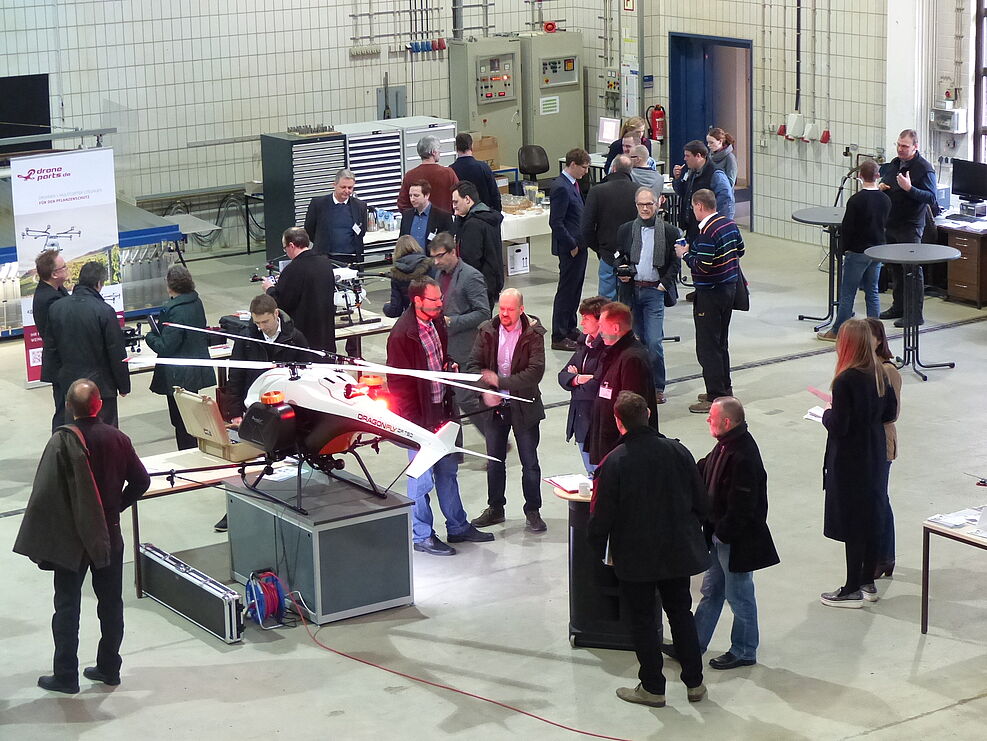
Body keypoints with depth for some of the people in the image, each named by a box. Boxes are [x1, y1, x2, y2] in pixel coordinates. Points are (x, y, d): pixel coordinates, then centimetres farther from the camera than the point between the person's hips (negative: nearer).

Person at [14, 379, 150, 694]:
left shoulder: (62, 442, -17)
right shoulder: (117, 439, -5)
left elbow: (45, 493, -18)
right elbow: (141, 481, 2)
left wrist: (39, 540, -9)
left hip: (72, 538, -4)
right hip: (109, 535, 4)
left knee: (67, 607, 6)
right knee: (110, 602, 14)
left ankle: (65, 676, 12)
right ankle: (109, 668, 22)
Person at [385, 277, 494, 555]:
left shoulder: (436, 322, 6)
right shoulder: (402, 335, -21)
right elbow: (399, 383, -19)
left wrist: (450, 366, 5)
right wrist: (415, 423, -19)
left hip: (441, 410, 9)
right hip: (420, 417, -9)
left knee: (448, 470, 19)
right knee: (422, 478, 2)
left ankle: (458, 527, 31)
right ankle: (422, 537, 15)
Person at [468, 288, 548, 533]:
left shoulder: (533, 334, -11)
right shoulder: (487, 331, -1)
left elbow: (535, 371, -20)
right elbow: (473, 365, -1)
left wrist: (500, 381, -24)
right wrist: (486, 388, -19)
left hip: (524, 407, -3)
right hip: (495, 406, 3)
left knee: (529, 462, 4)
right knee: (494, 461, 13)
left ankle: (533, 511, 16)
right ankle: (495, 508, 27)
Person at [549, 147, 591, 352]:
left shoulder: (572, 184, 12)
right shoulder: (561, 188, -19)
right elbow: (556, 222, -22)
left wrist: (580, 243, 13)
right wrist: (571, 245, -18)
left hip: (578, 245, 10)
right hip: (569, 248, -10)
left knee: (575, 289, 16)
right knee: (566, 290, -3)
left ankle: (570, 329, 27)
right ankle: (559, 337, 3)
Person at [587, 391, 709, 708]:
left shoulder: (614, 462, -19)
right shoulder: (677, 451, -7)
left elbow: (601, 515, -14)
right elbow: (701, 502, 2)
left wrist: (600, 548, 4)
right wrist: (689, 532, 19)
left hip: (634, 556, -4)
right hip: (678, 551, 4)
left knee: (641, 619, 11)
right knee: (680, 611, 19)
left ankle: (653, 687, 18)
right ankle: (694, 682, 23)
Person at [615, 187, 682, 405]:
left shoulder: (669, 231, 1)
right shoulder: (625, 230, 8)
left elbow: (675, 263, 3)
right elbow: (619, 258, 15)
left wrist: (664, 284, -8)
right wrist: (622, 273, -5)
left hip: (655, 291, -3)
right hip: (631, 289, 3)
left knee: (654, 342, -10)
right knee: (636, 340, 9)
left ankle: (657, 387, 2)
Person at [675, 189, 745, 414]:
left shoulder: (707, 232, -22)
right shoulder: (729, 223, 5)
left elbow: (702, 265, -25)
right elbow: (740, 250, 15)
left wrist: (685, 254, -10)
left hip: (710, 293, -9)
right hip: (730, 286, 9)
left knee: (707, 346, -2)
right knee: (721, 342, 20)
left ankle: (715, 397, 1)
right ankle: (724, 389, 29)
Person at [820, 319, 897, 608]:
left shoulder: (846, 381, -23)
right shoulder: (879, 373, -1)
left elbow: (838, 426, -23)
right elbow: (890, 412, 8)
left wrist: (827, 414, -3)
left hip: (849, 462, -7)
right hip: (874, 456, 7)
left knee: (851, 524, 3)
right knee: (869, 519, 17)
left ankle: (852, 590, 12)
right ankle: (868, 583, 28)